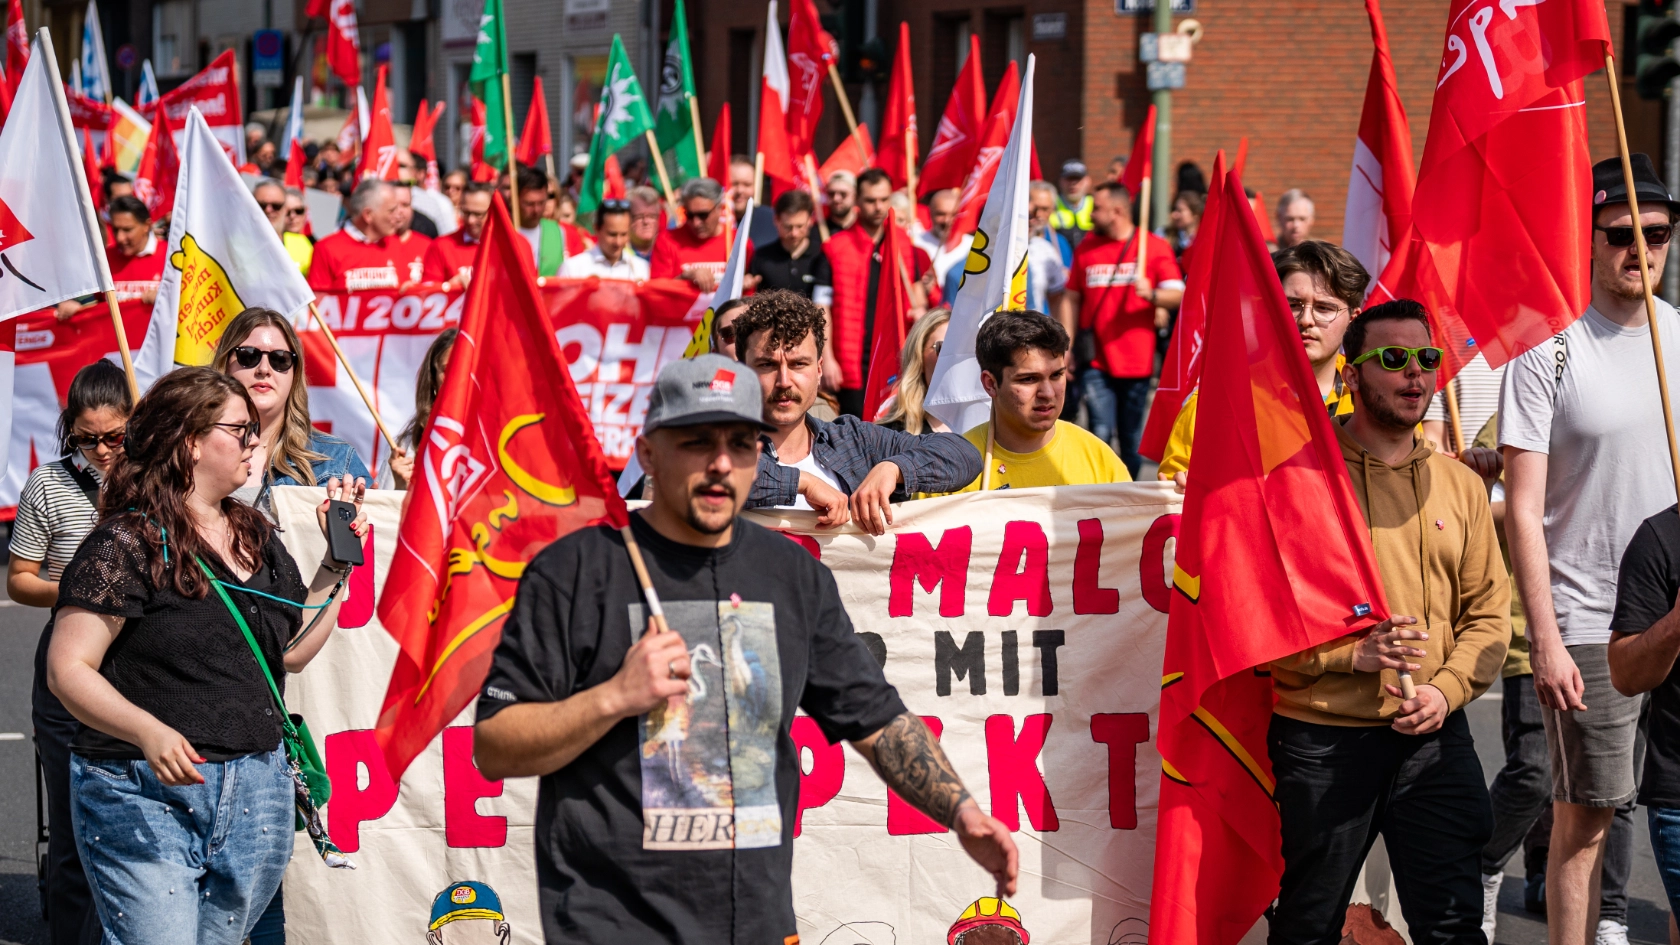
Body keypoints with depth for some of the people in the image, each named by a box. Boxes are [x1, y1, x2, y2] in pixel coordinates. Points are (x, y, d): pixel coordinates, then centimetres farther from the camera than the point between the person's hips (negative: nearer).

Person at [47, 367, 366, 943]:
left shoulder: (257, 539, 15)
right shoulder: (126, 544, -8)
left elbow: (294, 652, 17)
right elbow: (68, 669, -14)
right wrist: (148, 732, -29)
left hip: (259, 790, 7)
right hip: (146, 793, -7)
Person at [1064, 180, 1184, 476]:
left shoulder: (1155, 247, 1)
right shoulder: (1085, 249, 9)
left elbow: (1178, 296, -5)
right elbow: (1072, 299, 14)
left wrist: (1151, 294, -25)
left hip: (1136, 361, -1)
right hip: (1096, 361, 1)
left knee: (1133, 440, 5)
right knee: (1101, 434, -10)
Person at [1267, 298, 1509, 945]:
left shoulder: (1459, 486, 10)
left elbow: (1490, 614, 10)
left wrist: (1445, 691, -8)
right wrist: (1350, 653, -18)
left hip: (1435, 738, 3)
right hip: (1320, 739, -3)